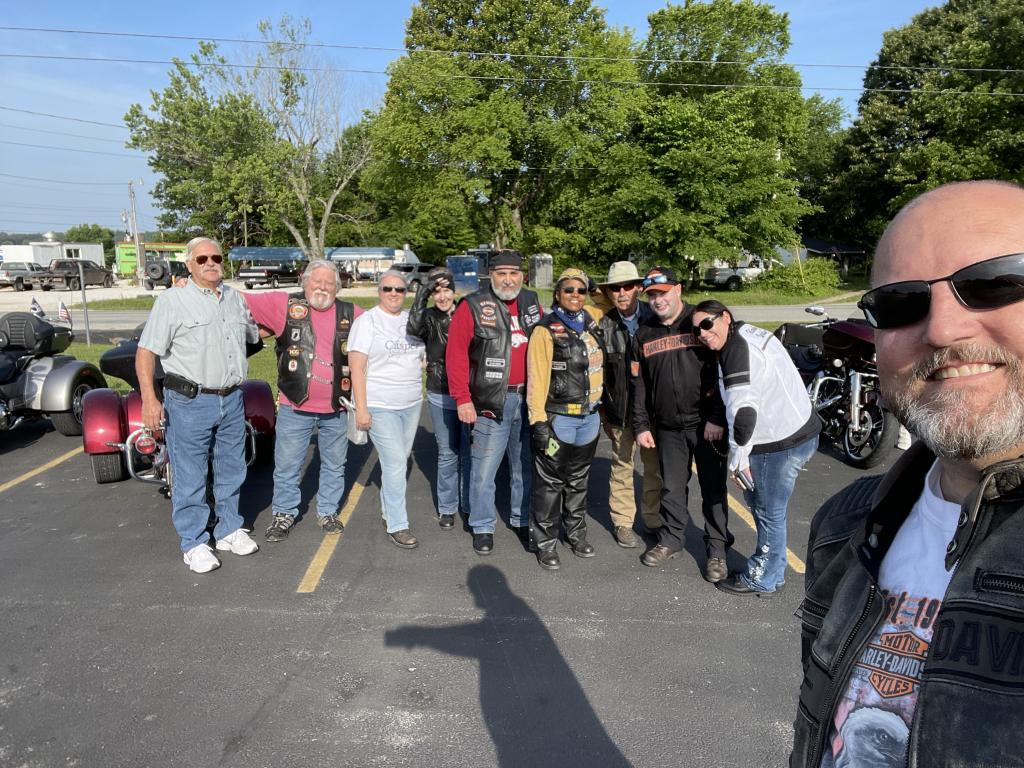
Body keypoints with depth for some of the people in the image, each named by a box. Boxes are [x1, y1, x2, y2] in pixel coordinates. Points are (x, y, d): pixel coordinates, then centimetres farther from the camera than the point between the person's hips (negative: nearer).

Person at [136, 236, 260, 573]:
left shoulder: (235, 298, 10)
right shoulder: (171, 301, -7)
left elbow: (255, 333, 27)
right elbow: (146, 352, -10)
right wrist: (149, 399, -18)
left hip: (231, 399, 6)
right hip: (190, 403, -6)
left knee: (231, 471, 16)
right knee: (190, 477, 3)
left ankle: (229, 530, 32)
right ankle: (194, 544, 16)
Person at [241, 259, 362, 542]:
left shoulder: (351, 314, 2)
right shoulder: (286, 305, -3)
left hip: (337, 407, 2)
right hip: (295, 406, -1)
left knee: (334, 465, 16)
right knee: (287, 465, 10)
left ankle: (328, 511, 35)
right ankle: (284, 513, 30)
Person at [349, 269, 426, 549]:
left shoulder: (412, 320, 9)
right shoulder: (367, 321, -7)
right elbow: (357, 367, -12)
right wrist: (361, 408, -17)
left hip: (411, 403, 6)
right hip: (380, 407, -6)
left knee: (398, 461, 15)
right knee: (396, 464, -8)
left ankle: (388, 510, 34)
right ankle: (397, 525, 2)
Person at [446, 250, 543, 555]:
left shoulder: (531, 302, 9)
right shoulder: (473, 306, -6)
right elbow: (456, 354, -8)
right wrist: (462, 400, -12)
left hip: (528, 398, 5)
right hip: (491, 401, -4)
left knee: (525, 465, 15)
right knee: (484, 468, 3)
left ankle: (522, 520, 31)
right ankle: (483, 527, 19)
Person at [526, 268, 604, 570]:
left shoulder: (590, 321, 8)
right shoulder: (546, 329, -10)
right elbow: (537, 377, -14)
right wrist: (538, 420, -18)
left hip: (589, 417, 6)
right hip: (559, 418, -6)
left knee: (579, 480, 18)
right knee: (550, 483, 3)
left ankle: (577, 534, 34)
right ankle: (546, 543, 17)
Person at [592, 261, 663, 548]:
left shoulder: (655, 318, -4)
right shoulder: (603, 326, -4)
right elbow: (597, 373, 1)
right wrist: (604, 412, 2)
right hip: (621, 409, -1)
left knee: (656, 465, 11)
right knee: (622, 465, 9)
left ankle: (654, 519, 30)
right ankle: (622, 522, 24)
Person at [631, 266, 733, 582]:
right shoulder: (644, 334, 8)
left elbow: (724, 372, -8)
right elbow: (639, 384, 11)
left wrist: (717, 418, -12)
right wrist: (641, 425, 7)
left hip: (707, 425, -3)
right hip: (668, 428, 4)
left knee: (713, 488, 5)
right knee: (672, 488, 13)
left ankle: (717, 549, 18)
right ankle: (671, 539, 30)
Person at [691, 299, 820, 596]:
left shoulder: (738, 350, -18)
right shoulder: (749, 335, 13)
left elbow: (743, 409, -25)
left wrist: (737, 459, -16)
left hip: (781, 443, -10)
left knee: (769, 511, 4)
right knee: (756, 500, 20)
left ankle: (763, 580, 20)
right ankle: (768, 569, 34)